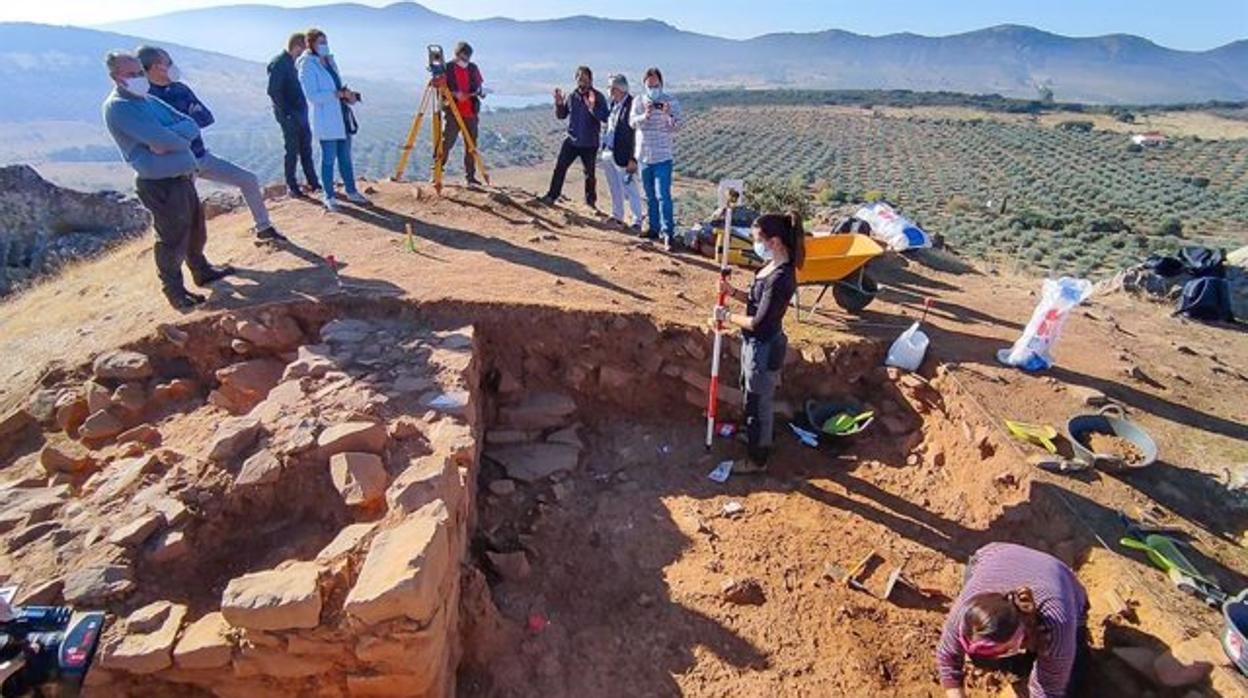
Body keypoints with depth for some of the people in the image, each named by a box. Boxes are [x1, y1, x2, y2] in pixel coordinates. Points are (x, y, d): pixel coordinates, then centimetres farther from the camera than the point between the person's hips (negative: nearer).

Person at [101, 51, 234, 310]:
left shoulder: (150, 101, 15)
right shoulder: (118, 107, -12)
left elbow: (191, 126, 2)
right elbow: (161, 138, -23)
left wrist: (167, 138, -15)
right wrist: (180, 138, -4)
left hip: (183, 177, 8)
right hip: (160, 184, -8)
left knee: (196, 229, 21)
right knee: (173, 239, 0)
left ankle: (202, 271, 41)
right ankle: (174, 290, 15)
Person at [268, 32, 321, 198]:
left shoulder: (292, 62, 13)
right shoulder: (278, 63, -14)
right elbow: (273, 91, -17)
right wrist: (285, 112, -17)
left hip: (301, 113, 8)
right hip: (289, 116, -8)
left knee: (306, 149, 12)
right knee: (292, 152, -1)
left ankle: (313, 183, 19)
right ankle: (292, 187, 9)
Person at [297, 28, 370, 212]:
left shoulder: (330, 61, 14)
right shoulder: (308, 66, -9)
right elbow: (312, 96, -16)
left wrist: (348, 95, 1)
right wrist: (338, 94, -21)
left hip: (342, 117, 7)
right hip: (326, 120, -7)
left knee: (345, 157, 13)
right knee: (329, 159, -1)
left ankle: (351, 192, 23)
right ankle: (329, 197, 8)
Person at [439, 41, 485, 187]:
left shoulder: (473, 68, 10)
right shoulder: (447, 69, -2)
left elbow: (478, 88, 21)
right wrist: (455, 94, -19)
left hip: (470, 113, 4)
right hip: (453, 113, -4)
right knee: (447, 142, -8)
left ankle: (470, 176, 11)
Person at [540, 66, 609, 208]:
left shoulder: (598, 97, -6)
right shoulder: (571, 96, 4)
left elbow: (606, 117, -16)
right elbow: (561, 116, 11)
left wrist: (593, 107, -30)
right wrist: (559, 104, -7)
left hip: (590, 143, -3)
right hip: (571, 140, 3)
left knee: (590, 173, 7)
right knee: (560, 167, -2)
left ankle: (591, 201, 22)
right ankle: (552, 196, 7)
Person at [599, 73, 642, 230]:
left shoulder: (632, 105, -15)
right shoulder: (613, 103, 10)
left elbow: (635, 133, -17)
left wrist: (632, 158, -20)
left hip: (622, 155, -8)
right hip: (608, 153, 8)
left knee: (630, 189, -1)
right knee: (615, 188, 18)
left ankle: (637, 221, 8)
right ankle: (617, 216, 31)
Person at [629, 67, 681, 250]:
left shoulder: (671, 101, -3)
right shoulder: (638, 101, 5)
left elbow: (676, 128, -9)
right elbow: (632, 122, -8)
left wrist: (668, 116, -29)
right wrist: (644, 116, -29)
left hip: (662, 157, -4)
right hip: (644, 156, 4)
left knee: (663, 195, -13)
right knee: (650, 196, 12)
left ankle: (669, 234, -14)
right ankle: (654, 228, 23)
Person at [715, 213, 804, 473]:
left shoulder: (781, 278, -30)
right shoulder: (773, 266, 0)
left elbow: (758, 323, -28)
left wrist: (727, 317, -14)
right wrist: (732, 292, -3)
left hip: (764, 348, -10)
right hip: (755, 343, 10)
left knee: (758, 403, 9)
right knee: (750, 393, 29)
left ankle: (757, 460, 29)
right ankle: (754, 435, 53)